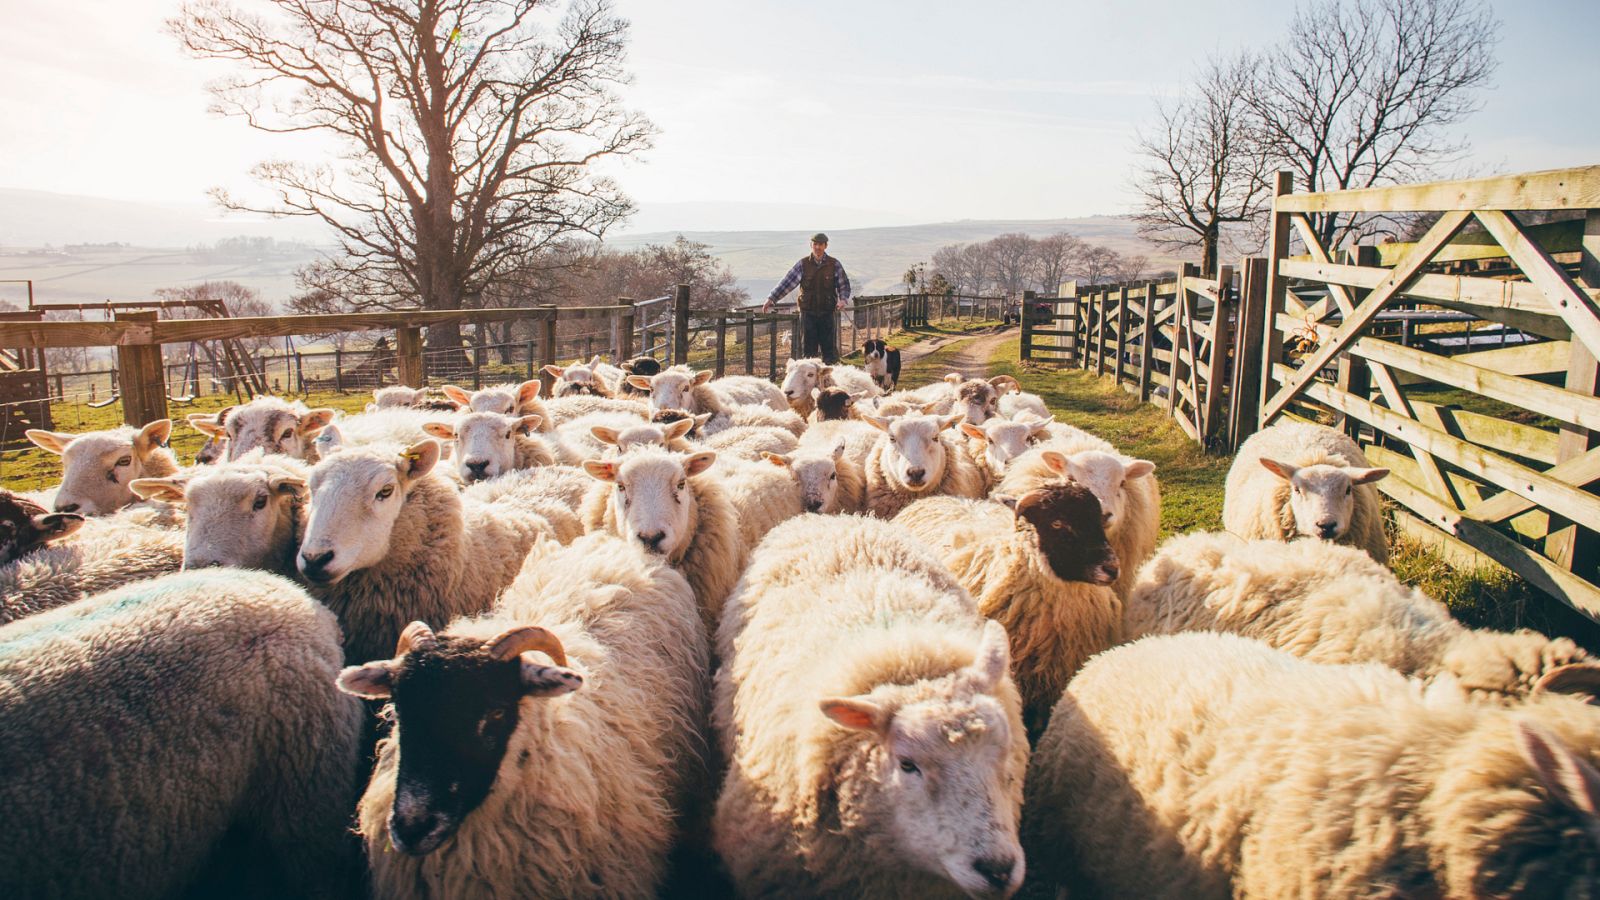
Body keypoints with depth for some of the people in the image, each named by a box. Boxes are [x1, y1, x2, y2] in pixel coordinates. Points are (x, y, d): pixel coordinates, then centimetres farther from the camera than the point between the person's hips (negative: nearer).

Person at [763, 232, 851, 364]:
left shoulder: (834, 264, 3)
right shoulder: (803, 264, 3)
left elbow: (844, 285, 5)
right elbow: (787, 282, -1)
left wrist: (843, 299, -16)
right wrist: (771, 299, -8)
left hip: (828, 313, 0)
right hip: (808, 313, 0)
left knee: (829, 348, 3)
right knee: (808, 349, 4)